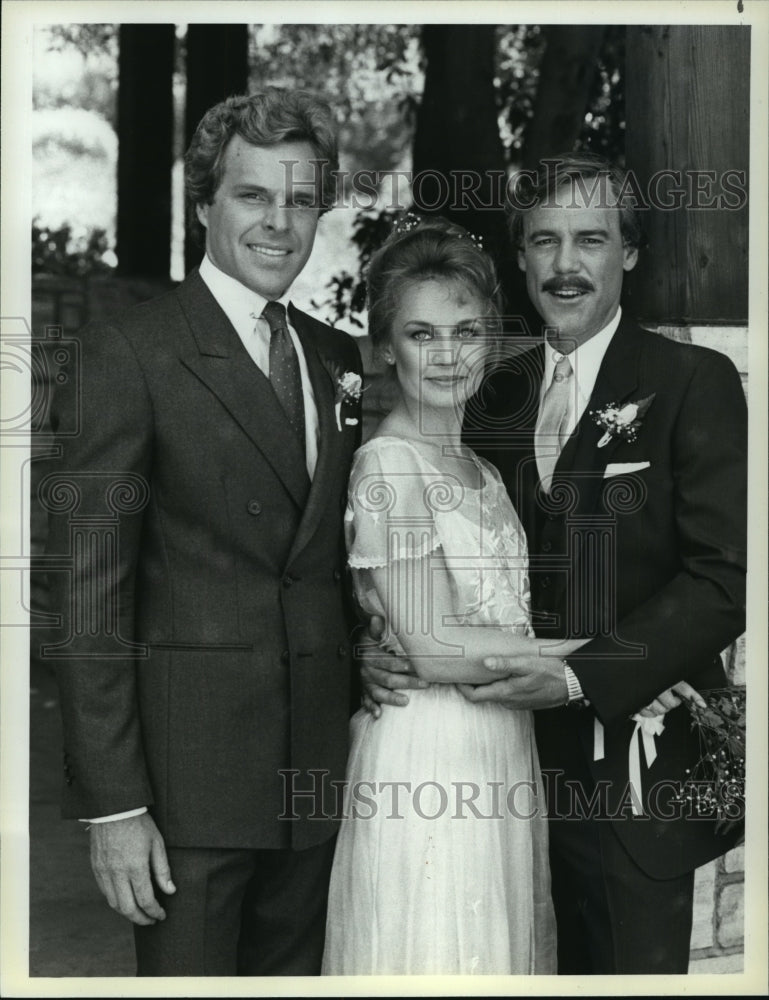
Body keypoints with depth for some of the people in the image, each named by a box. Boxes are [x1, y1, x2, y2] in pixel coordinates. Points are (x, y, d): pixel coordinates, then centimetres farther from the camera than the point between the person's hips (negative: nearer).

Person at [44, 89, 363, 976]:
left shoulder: (341, 360, 11)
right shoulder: (128, 352, -8)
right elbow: (87, 593, -11)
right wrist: (111, 803, -14)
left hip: (318, 770, 6)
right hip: (188, 771, -5)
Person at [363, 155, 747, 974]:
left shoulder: (694, 383, -5)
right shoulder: (491, 393, 10)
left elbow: (723, 576, -12)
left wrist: (583, 675, -19)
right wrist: (380, 646, -8)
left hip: (635, 762, -4)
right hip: (513, 755, 4)